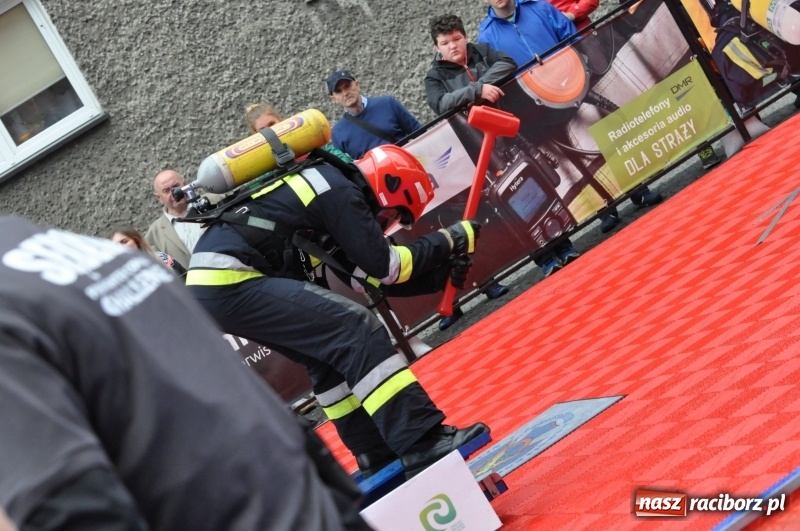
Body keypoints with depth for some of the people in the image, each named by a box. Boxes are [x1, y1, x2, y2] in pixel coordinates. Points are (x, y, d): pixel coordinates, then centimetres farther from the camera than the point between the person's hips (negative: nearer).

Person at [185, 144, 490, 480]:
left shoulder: (334, 189, 21)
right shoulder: (339, 191, -7)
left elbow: (366, 275, 19)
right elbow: (383, 264, -9)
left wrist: (440, 274, 16)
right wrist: (446, 242, 3)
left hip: (211, 285, 10)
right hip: (228, 283, -10)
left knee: (331, 353, 17)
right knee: (356, 330, -14)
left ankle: (379, 459, 17)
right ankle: (423, 444, -17)